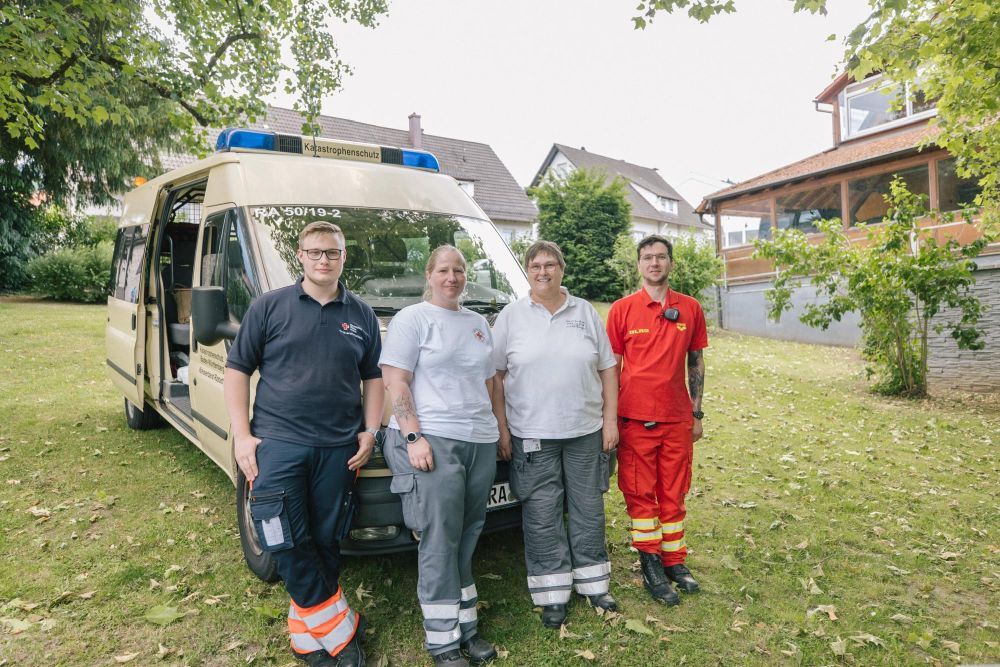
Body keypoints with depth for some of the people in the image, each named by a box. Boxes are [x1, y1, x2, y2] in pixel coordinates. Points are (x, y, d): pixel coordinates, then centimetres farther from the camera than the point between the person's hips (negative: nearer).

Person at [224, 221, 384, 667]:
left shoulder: (361, 315, 8)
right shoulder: (269, 306, 1)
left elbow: (373, 378, 14)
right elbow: (237, 370, 2)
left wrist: (369, 432, 3)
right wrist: (242, 435, -5)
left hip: (339, 449, 2)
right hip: (277, 444, -1)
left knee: (325, 544, 9)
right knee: (287, 546, -2)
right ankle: (340, 629, 14)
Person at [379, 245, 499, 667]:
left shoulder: (478, 324, 18)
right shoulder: (412, 319, 0)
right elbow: (394, 382, -7)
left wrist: (497, 430, 15)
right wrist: (413, 436, -16)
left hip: (481, 442, 6)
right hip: (433, 441, -6)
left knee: (468, 538, 10)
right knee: (440, 541, -3)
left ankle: (466, 627, 21)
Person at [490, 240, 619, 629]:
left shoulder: (586, 313, 7)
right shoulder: (511, 316, 1)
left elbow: (608, 369, 8)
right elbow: (495, 376, 1)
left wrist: (610, 420, 2)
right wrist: (502, 429, -5)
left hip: (586, 432, 2)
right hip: (532, 435, -2)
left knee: (589, 509, 13)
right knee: (542, 516, 3)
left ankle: (593, 583, 30)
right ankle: (553, 596, 18)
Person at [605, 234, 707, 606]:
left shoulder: (690, 309, 5)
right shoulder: (622, 309, -2)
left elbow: (696, 363, 11)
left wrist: (696, 414, 8)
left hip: (677, 418, 2)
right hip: (635, 418, -2)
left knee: (674, 494, 12)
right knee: (640, 494, 6)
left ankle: (674, 561, 25)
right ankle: (651, 567, 18)